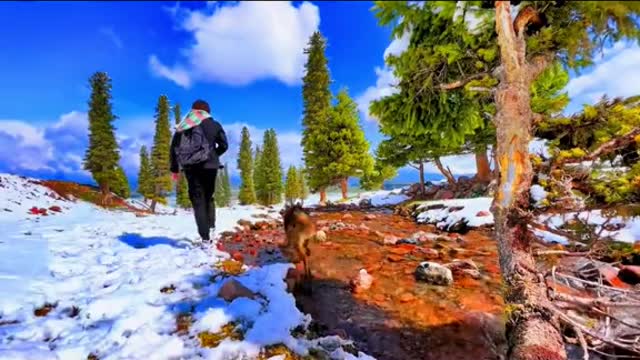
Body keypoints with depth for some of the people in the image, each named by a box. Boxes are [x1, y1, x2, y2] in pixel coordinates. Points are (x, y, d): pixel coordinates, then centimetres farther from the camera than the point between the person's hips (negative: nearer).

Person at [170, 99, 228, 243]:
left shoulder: (183, 126, 15)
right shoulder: (214, 125, 10)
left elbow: (174, 147, 11)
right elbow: (224, 145, 9)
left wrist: (174, 169, 15)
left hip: (190, 167, 1)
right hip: (208, 165, -1)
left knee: (197, 201, 0)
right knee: (208, 198, 15)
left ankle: (205, 237, -7)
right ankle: (211, 228, 3)